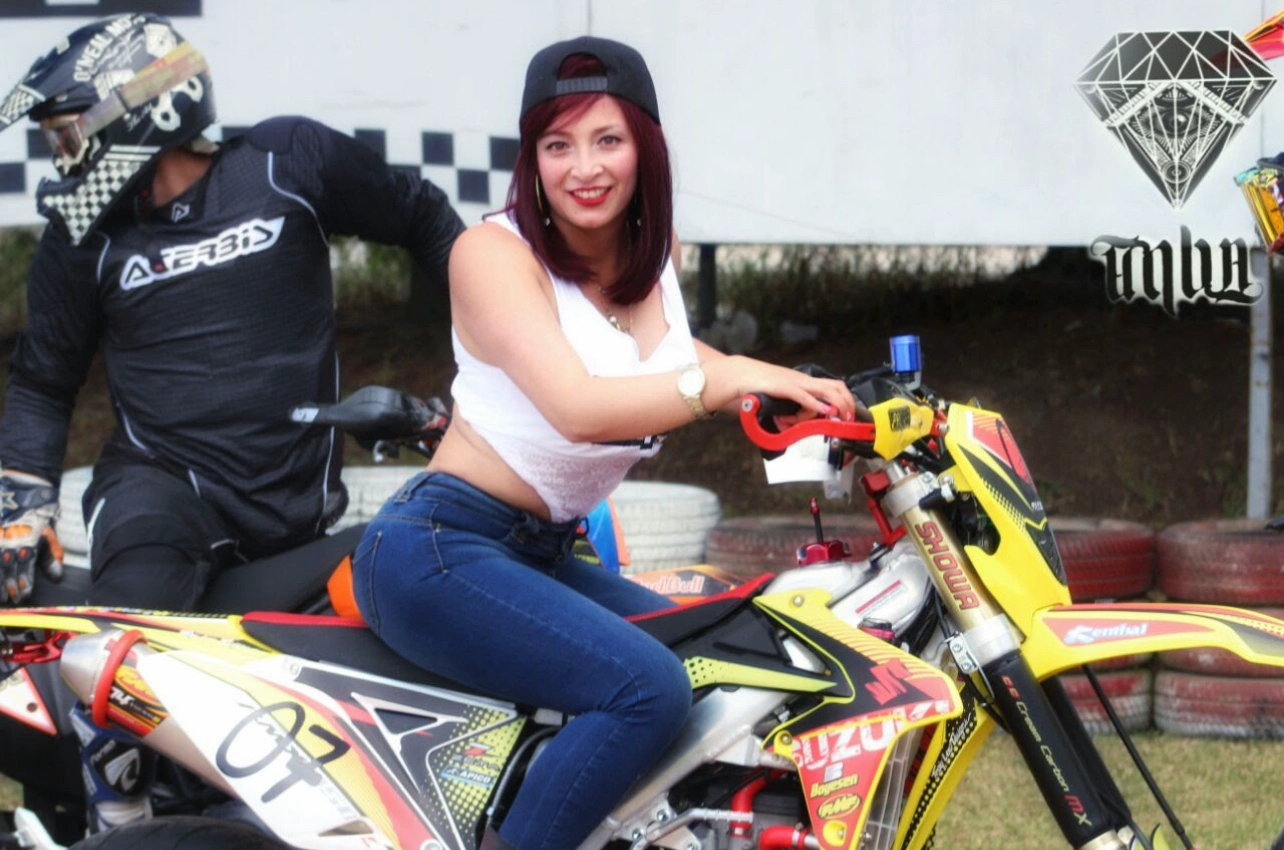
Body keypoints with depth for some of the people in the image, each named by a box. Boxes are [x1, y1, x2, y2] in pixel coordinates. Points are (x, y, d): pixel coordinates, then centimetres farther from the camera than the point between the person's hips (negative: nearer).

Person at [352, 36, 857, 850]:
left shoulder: (656, 254, 9)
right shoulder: (494, 252, -15)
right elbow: (579, 406, -30)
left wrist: (797, 387, 23)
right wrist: (730, 379, -36)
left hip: (543, 559, 9)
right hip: (440, 549, -9)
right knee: (648, 688, -27)